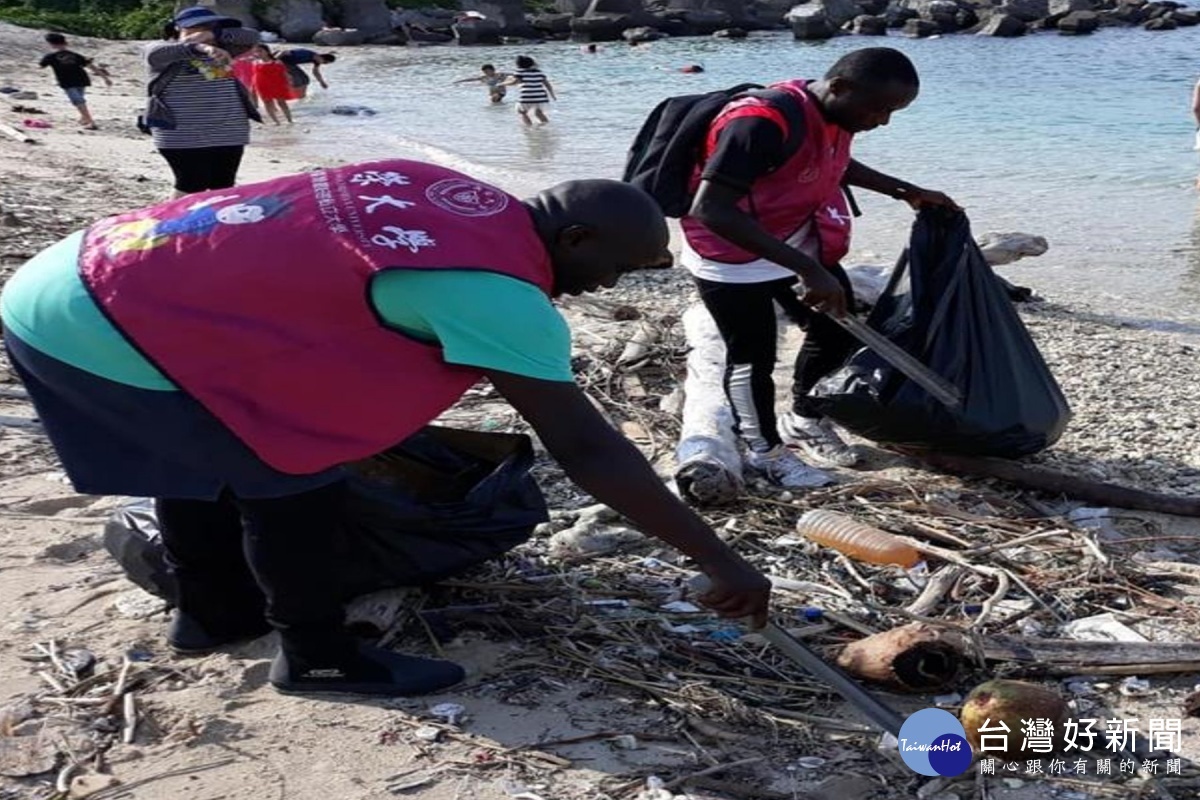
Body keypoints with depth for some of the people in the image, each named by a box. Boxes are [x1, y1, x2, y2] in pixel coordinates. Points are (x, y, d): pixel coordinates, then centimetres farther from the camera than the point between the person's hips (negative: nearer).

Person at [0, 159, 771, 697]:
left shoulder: (449, 196, 3)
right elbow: (587, 449, -19)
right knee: (292, 476, 0)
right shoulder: (496, 292, -21)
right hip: (111, 330, -9)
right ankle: (317, 655, 19)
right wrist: (717, 557, -11)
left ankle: (214, 610, 46)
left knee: (203, 458, 25)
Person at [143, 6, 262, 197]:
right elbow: (157, 52, -23)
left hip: (229, 136, 5)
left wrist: (214, 35, -14)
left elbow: (251, 36, 3)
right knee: (191, 188, -11)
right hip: (182, 137, -5)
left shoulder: (221, 50, 15)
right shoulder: (161, 52, 1)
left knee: (223, 188, 6)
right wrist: (200, 47, -40)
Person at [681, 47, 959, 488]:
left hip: (798, 243, 9)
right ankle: (764, 450, 23)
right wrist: (805, 269, -38)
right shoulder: (763, 122, -31)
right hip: (733, 256, -8)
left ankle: (803, 419, 34)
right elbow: (710, 210, -37)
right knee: (752, 356, 1)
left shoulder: (833, 114, -4)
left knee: (838, 330, 13)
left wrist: (905, 192, 15)